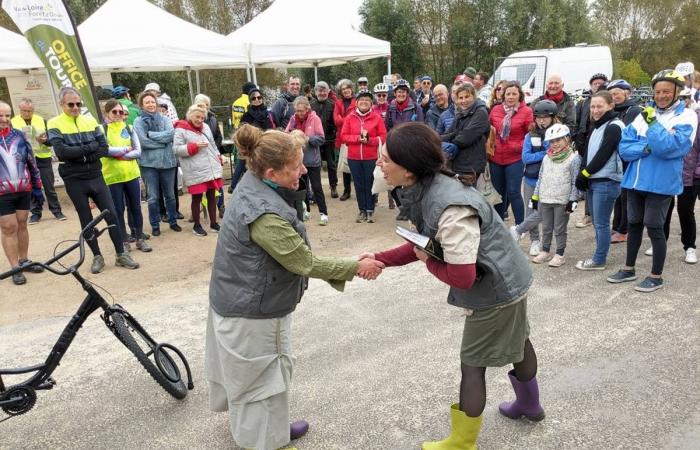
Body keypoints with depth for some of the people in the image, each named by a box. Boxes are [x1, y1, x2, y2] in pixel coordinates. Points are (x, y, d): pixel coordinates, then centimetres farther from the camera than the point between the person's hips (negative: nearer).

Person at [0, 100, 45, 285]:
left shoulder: (18, 135, 4)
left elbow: (31, 162, 10)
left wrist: (37, 187, 11)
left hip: (24, 190, 3)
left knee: (22, 224, 12)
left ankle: (24, 261, 25)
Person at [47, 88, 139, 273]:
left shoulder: (90, 121, 6)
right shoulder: (55, 124, -4)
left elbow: (104, 148, -2)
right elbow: (61, 152, -18)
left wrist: (79, 154, -14)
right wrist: (90, 148, -14)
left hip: (96, 176, 3)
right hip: (74, 181, -3)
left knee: (111, 215, 1)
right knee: (86, 220, 7)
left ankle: (121, 255, 11)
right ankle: (97, 257, 20)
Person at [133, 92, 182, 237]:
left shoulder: (164, 119, 5)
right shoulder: (138, 121, -2)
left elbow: (171, 134, -12)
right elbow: (143, 141, -14)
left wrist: (151, 134, -14)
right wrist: (163, 141, -11)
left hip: (168, 161, 2)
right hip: (149, 163, -2)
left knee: (170, 195, 13)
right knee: (153, 197, 4)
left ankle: (173, 221, 27)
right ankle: (155, 225, 18)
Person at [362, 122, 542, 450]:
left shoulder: (450, 208, -37)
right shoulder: (422, 191, -8)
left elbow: (462, 278, -34)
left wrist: (428, 262, -16)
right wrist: (380, 259, -4)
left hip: (494, 288, -9)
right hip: (504, 279, 9)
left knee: (472, 364, 7)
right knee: (516, 343, 29)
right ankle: (529, 405, 56)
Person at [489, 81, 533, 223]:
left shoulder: (526, 111, -6)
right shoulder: (495, 109, 4)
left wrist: (519, 146, -12)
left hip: (515, 159, -4)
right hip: (495, 158, 4)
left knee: (513, 193, -7)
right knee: (498, 192, 14)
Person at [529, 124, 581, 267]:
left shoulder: (573, 158, -7)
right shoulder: (546, 158, 8)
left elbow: (575, 183, -8)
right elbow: (540, 179, 13)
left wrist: (572, 200, -12)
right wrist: (535, 197, 10)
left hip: (562, 201, -5)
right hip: (545, 200, 5)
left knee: (560, 229, 4)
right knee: (546, 228, 14)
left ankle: (560, 254, 14)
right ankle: (545, 251, 26)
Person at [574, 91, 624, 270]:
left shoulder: (614, 127, -11)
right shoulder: (597, 126, 15)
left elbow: (603, 155, -16)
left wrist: (584, 174, -9)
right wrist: (582, 176, 0)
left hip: (606, 182, -8)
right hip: (593, 181, 8)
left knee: (601, 223, -1)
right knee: (597, 222, 13)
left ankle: (599, 260, 8)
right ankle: (599, 256, 22)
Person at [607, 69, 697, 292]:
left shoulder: (686, 116, -5)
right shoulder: (645, 113, 7)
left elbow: (670, 147, -20)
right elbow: (624, 148, 1)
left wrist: (652, 122, -19)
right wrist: (647, 147, -15)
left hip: (660, 183, -5)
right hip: (636, 180, 5)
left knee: (654, 228, 1)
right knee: (634, 224, 14)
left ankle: (656, 276, 17)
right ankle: (629, 269, 28)